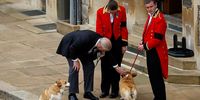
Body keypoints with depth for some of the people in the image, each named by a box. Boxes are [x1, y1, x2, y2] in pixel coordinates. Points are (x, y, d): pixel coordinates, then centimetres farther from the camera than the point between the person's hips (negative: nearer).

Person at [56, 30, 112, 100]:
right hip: (70, 45, -7)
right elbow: (72, 48, -30)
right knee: (74, 68, -15)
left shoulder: (101, 41, -21)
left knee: (90, 66, -2)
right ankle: (72, 94, -9)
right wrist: (75, 60, -25)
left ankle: (88, 92, 6)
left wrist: (100, 53, -23)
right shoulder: (86, 39, -42)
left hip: (83, 49, 7)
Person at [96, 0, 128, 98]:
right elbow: (99, 30, -13)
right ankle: (104, 90, 16)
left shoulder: (122, 10, -14)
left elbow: (123, 27, -6)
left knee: (116, 65, 3)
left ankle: (115, 90, 11)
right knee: (105, 66, 7)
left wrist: (124, 44, -3)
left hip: (117, 41, 0)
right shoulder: (100, 12, -18)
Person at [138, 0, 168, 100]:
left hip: (156, 52, -10)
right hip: (150, 51, 10)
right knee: (152, 76, 16)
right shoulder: (150, 16, 11)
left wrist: (145, 46, -16)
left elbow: (157, 39, -22)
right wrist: (143, 42, 6)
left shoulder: (160, 19, -19)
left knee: (157, 78, -5)